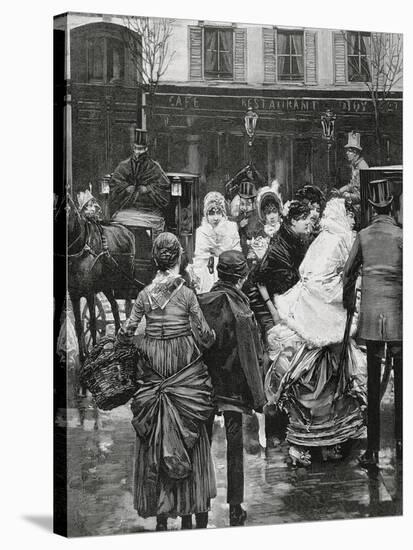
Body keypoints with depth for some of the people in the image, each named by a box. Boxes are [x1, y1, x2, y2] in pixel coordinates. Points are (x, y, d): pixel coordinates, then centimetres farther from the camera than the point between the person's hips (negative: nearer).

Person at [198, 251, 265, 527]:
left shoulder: (202, 302, -7)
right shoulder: (241, 309, -17)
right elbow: (252, 355, -13)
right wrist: (258, 395, -5)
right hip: (233, 387, -3)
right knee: (234, 445, 8)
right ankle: (235, 508, 14)